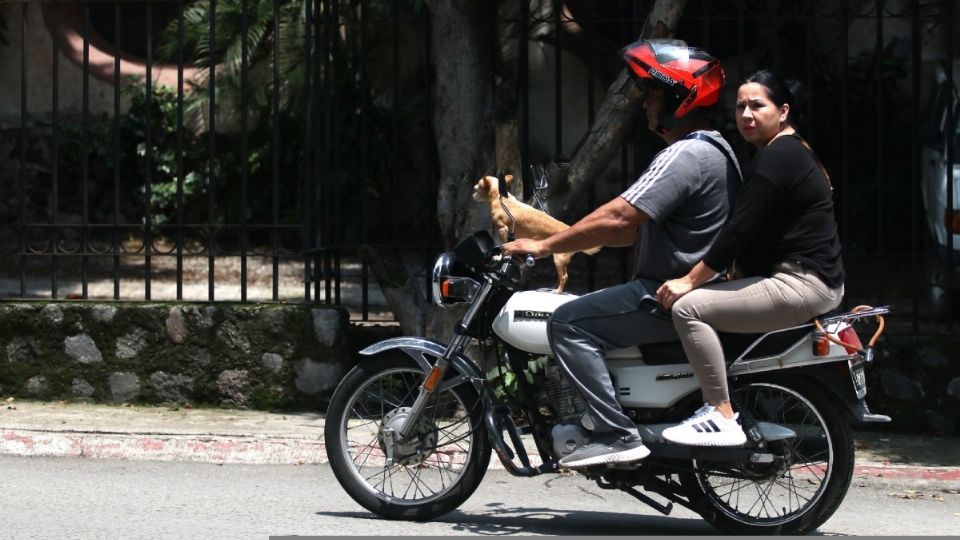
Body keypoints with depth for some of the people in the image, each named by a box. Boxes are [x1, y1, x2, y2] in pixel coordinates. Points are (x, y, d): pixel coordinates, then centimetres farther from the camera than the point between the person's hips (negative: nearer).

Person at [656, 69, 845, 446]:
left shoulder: (777, 157, -13)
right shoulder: (793, 151, 20)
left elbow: (740, 230, -19)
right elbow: (749, 230, 23)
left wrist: (690, 281, -15)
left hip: (800, 284, -12)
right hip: (816, 279, 12)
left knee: (689, 307, -18)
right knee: (705, 298, 24)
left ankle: (722, 418, -20)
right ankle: (718, 405, 19)